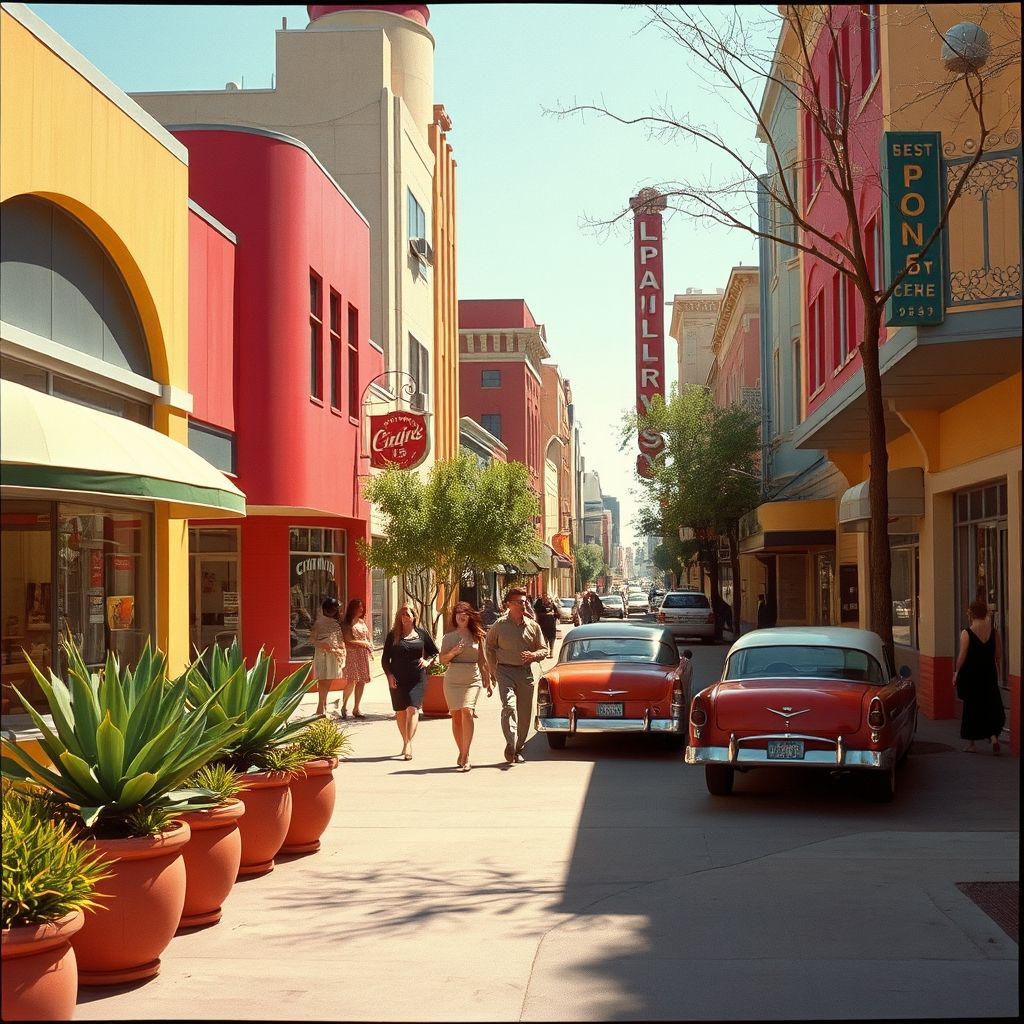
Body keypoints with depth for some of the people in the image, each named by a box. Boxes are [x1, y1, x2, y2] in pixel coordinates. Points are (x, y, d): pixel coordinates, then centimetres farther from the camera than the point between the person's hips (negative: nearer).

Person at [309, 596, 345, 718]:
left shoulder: (336, 623, 12)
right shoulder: (319, 623, -6)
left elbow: (341, 641, 15)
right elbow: (312, 639, -9)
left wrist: (342, 656, 6)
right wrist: (324, 645, -23)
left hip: (334, 655, 6)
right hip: (323, 655, -6)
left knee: (329, 681, 9)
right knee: (323, 681, -7)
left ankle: (324, 707, 17)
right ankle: (321, 708, -6)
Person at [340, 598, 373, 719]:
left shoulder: (362, 622, 17)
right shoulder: (346, 623, -3)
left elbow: (368, 638, 21)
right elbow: (348, 641, -10)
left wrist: (370, 648, 4)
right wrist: (363, 643, -5)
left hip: (364, 655, 6)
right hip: (352, 654, -6)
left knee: (361, 682, 2)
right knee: (351, 681, -15)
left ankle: (356, 709, 7)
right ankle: (344, 707, 1)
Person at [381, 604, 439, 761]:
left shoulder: (422, 634, 6)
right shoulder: (393, 635, 5)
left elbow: (435, 652, 16)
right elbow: (385, 658, 7)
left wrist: (428, 661, -2)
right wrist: (389, 675, -5)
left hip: (417, 678, -1)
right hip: (398, 679, 2)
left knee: (413, 709, -15)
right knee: (400, 711, 7)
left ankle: (409, 743, -22)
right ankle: (405, 742, 23)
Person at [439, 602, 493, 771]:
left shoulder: (477, 636, 9)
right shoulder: (448, 637, 9)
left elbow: (482, 660, 13)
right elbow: (442, 660, 7)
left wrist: (489, 681, 13)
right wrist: (453, 652, -12)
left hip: (472, 679, -2)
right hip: (452, 679, 2)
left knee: (467, 712, -19)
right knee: (456, 716, 4)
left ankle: (465, 756, -21)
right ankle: (462, 753, 21)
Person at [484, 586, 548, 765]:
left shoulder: (533, 626, 7)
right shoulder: (499, 626, 1)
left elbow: (544, 649, 12)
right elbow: (489, 648, 14)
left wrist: (533, 655, -10)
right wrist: (493, 670, 7)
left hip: (525, 673, 3)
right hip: (505, 671, -3)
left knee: (524, 713, 6)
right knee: (509, 706, -22)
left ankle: (518, 749, 19)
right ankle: (510, 744, -33)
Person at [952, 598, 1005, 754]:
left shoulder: (966, 633, -12)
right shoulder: (993, 632, -2)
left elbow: (962, 656, -12)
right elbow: (999, 655, 3)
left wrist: (956, 673, -1)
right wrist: (999, 673, 16)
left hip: (970, 675, -3)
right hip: (989, 676, 3)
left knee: (971, 708, 8)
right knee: (993, 706, 14)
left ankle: (971, 743, 13)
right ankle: (994, 735, -6)